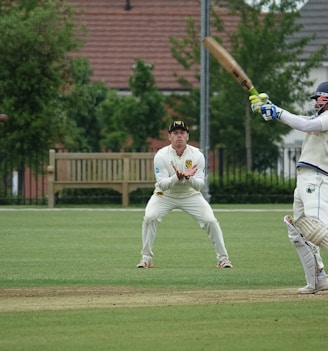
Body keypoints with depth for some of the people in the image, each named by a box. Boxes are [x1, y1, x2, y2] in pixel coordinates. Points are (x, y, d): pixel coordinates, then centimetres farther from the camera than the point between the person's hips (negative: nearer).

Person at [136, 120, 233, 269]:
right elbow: (162, 184, -24)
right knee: (149, 218, -24)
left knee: (211, 221, -14)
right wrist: (176, 178, -43)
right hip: (165, 195, -1)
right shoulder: (161, 155, -19)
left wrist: (189, 178, -42)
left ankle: (223, 258, 2)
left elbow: (200, 185, -20)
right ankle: (146, 258, -11)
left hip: (190, 194, 1)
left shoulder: (197, 155, -16)